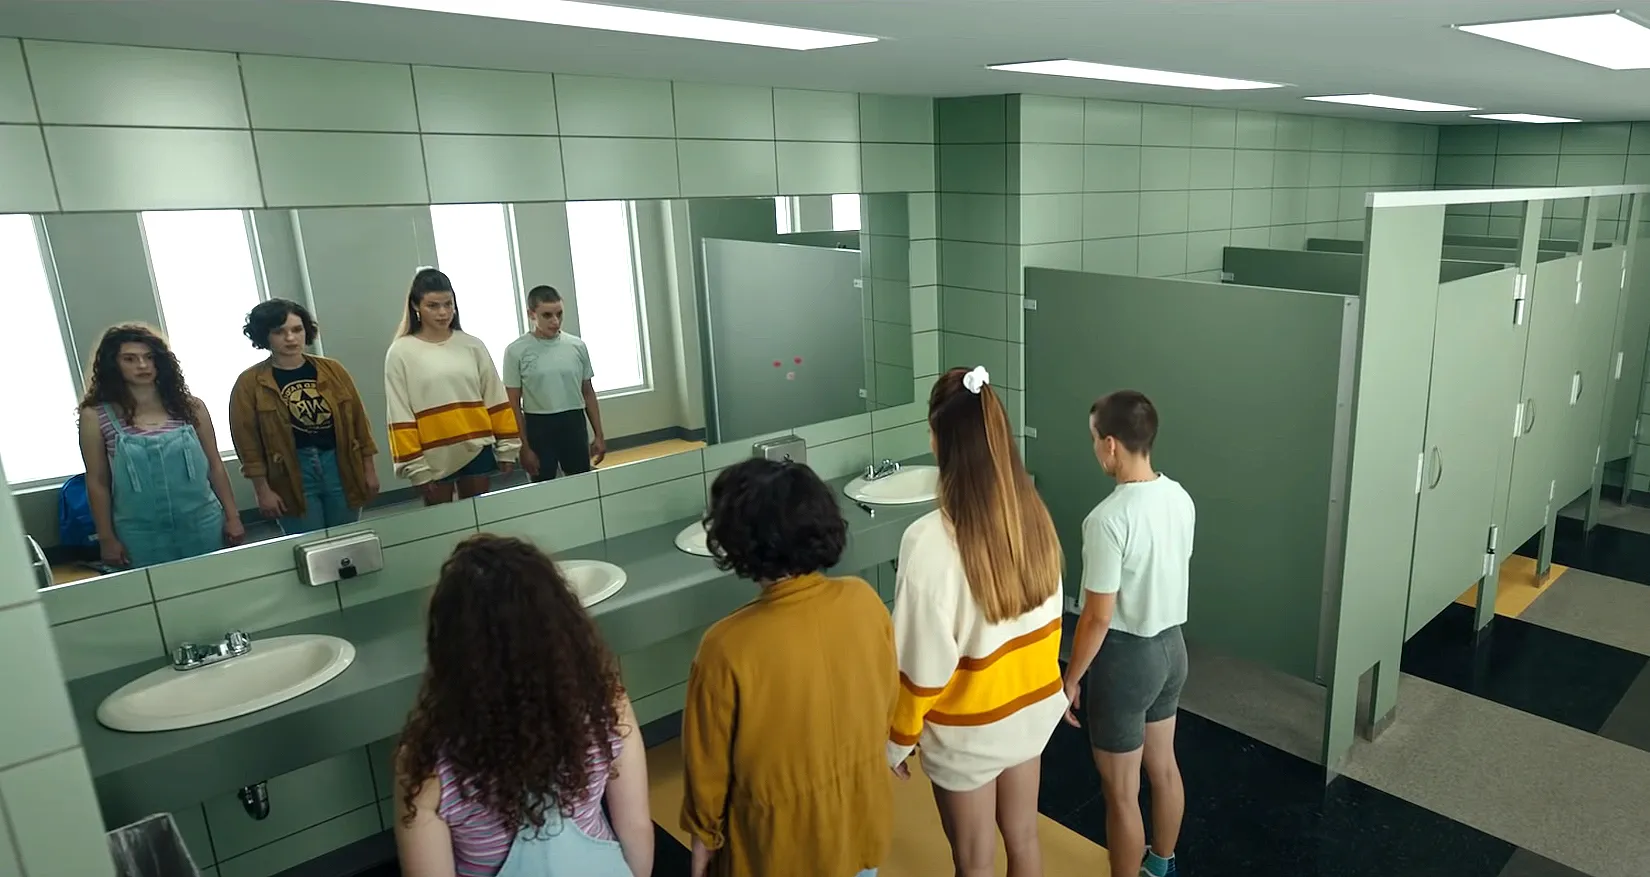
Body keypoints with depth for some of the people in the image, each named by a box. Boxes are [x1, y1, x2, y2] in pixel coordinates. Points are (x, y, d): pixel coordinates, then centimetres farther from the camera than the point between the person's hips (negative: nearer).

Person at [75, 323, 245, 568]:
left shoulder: (190, 407, 1)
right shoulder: (96, 416, -3)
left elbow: (215, 466, 5)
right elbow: (97, 482, 1)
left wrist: (232, 517, 3)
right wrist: (107, 538, 1)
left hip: (202, 524, 2)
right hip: (141, 534, -1)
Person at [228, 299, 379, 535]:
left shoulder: (332, 370, 4)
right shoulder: (250, 383, -3)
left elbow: (358, 420, 7)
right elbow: (248, 442, -3)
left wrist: (369, 470, 6)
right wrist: (263, 490, -5)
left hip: (341, 466, 3)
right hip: (291, 474, -2)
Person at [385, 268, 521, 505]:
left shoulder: (472, 345, 3)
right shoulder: (401, 353, -4)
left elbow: (496, 400, 6)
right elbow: (400, 417, -5)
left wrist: (507, 447, 3)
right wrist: (415, 466, -9)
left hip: (477, 450, 2)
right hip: (434, 457, -2)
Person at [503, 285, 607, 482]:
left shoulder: (577, 346, 1)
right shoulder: (516, 351, -7)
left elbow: (588, 393, 10)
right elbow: (513, 405, -3)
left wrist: (598, 435, 9)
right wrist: (523, 446, -7)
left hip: (574, 423, 3)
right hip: (538, 426, -2)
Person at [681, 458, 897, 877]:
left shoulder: (728, 647, -31)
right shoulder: (865, 601, -18)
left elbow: (708, 766, -16)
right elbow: (886, 702, -2)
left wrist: (703, 837, 2)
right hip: (863, 816, 4)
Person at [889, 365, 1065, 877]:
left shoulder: (930, 540, -30)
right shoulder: (1034, 515, -11)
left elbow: (921, 659, -23)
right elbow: (1049, 618, 2)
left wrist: (897, 739, -7)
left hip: (966, 730, -5)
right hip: (1031, 709, 5)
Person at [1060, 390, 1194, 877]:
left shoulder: (1108, 518, -28)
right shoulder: (1180, 499, -2)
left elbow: (1097, 618, -23)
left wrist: (1070, 679, -10)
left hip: (1125, 657, -9)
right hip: (1171, 646, 9)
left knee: (1121, 793, 9)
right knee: (1163, 767, 26)